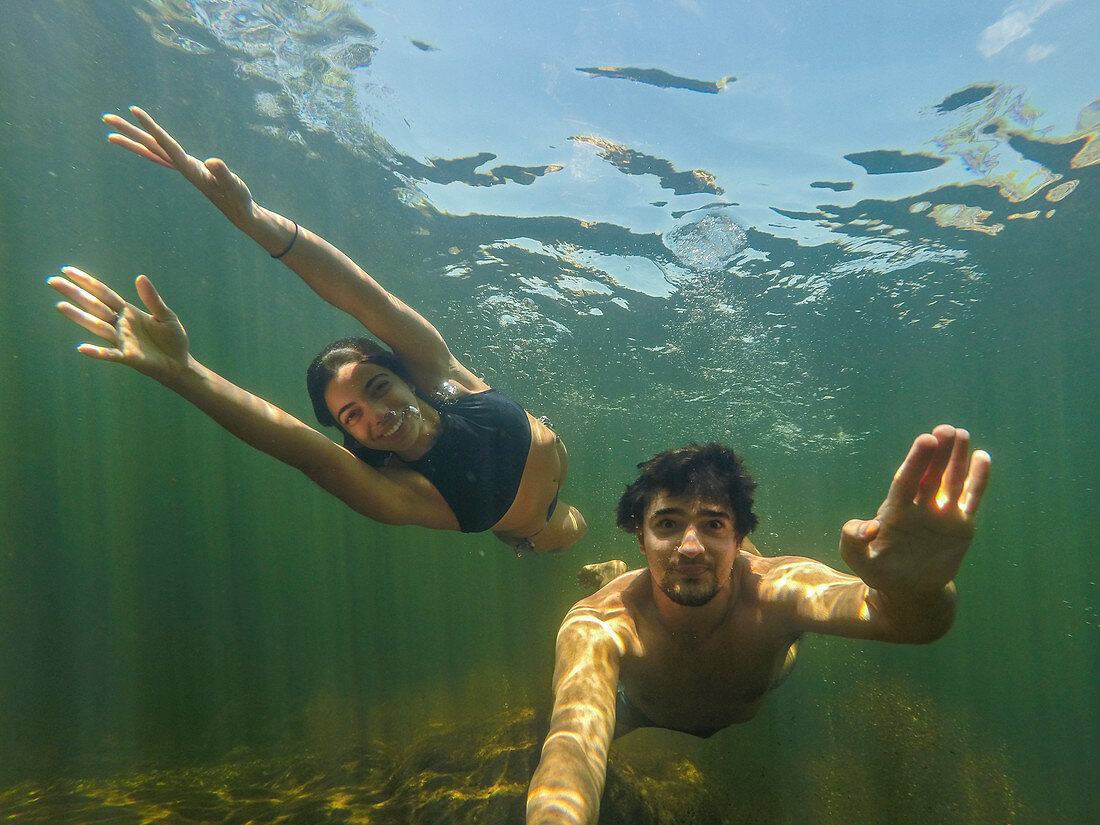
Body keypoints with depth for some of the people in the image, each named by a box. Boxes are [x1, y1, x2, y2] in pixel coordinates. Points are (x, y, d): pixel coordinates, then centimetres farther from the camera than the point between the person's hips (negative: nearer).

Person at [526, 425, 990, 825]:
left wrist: (916, 588, -85)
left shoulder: (773, 589, -41)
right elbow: (575, 738, -59)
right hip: (647, 725, 0)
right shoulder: (600, 624, -42)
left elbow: (884, 612, -60)